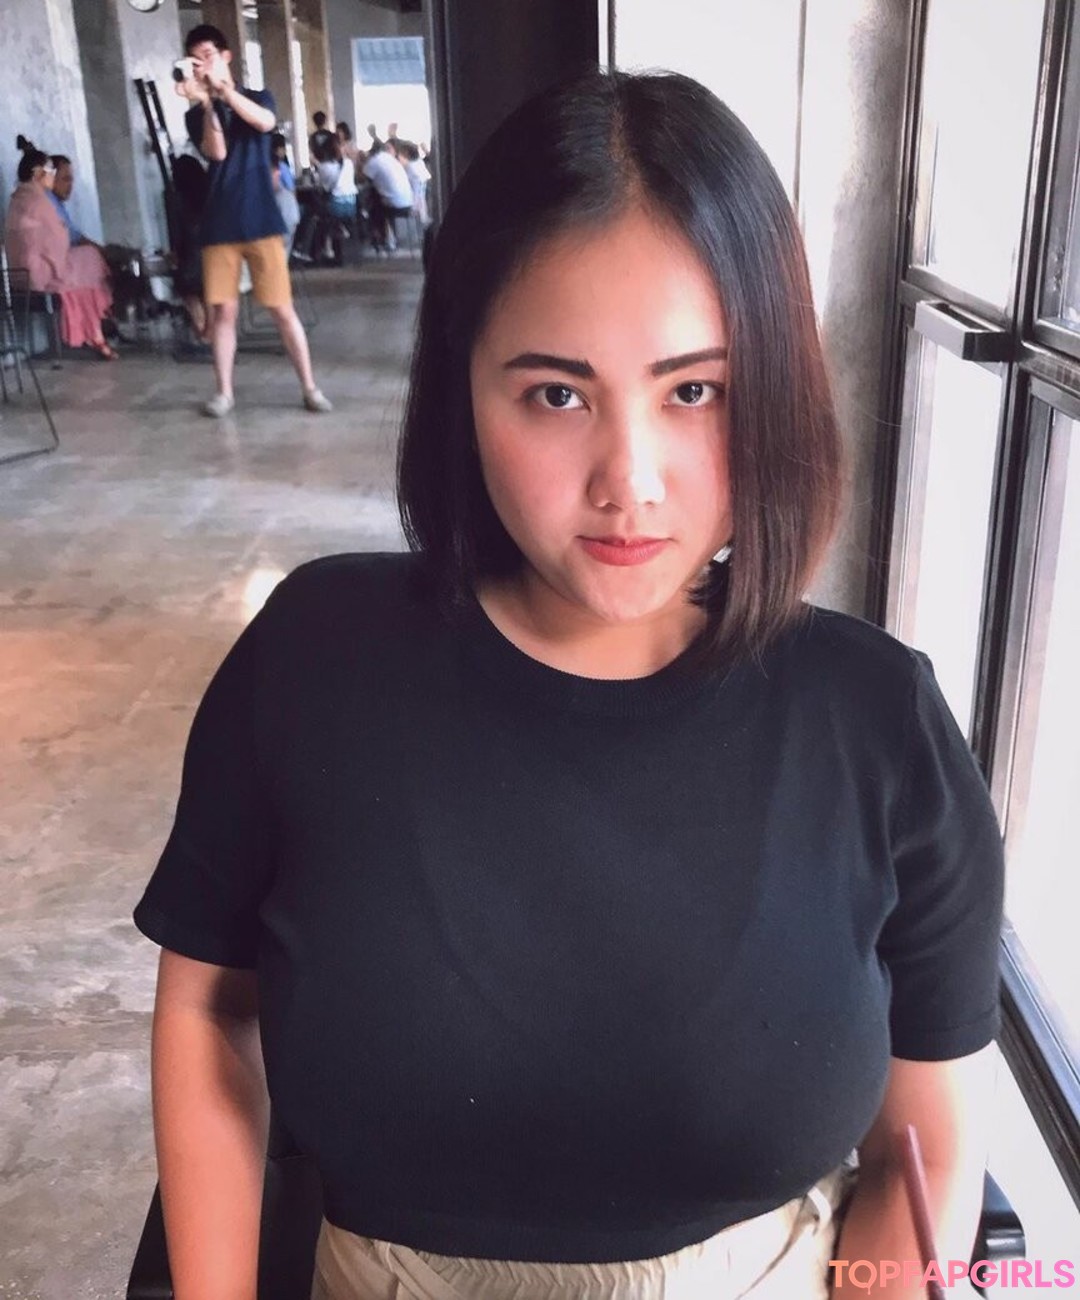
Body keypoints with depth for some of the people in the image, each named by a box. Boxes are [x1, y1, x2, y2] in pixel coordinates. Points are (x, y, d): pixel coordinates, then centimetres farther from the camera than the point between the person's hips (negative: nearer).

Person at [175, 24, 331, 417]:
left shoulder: (258, 97, 9)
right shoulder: (196, 115, 10)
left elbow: (265, 122, -15)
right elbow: (217, 152, -9)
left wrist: (221, 86, -23)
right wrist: (205, 103, -19)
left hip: (261, 221, -1)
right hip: (219, 225, 2)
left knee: (282, 308, -2)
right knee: (223, 310, 1)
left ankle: (310, 387, 4)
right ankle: (224, 391, 10)